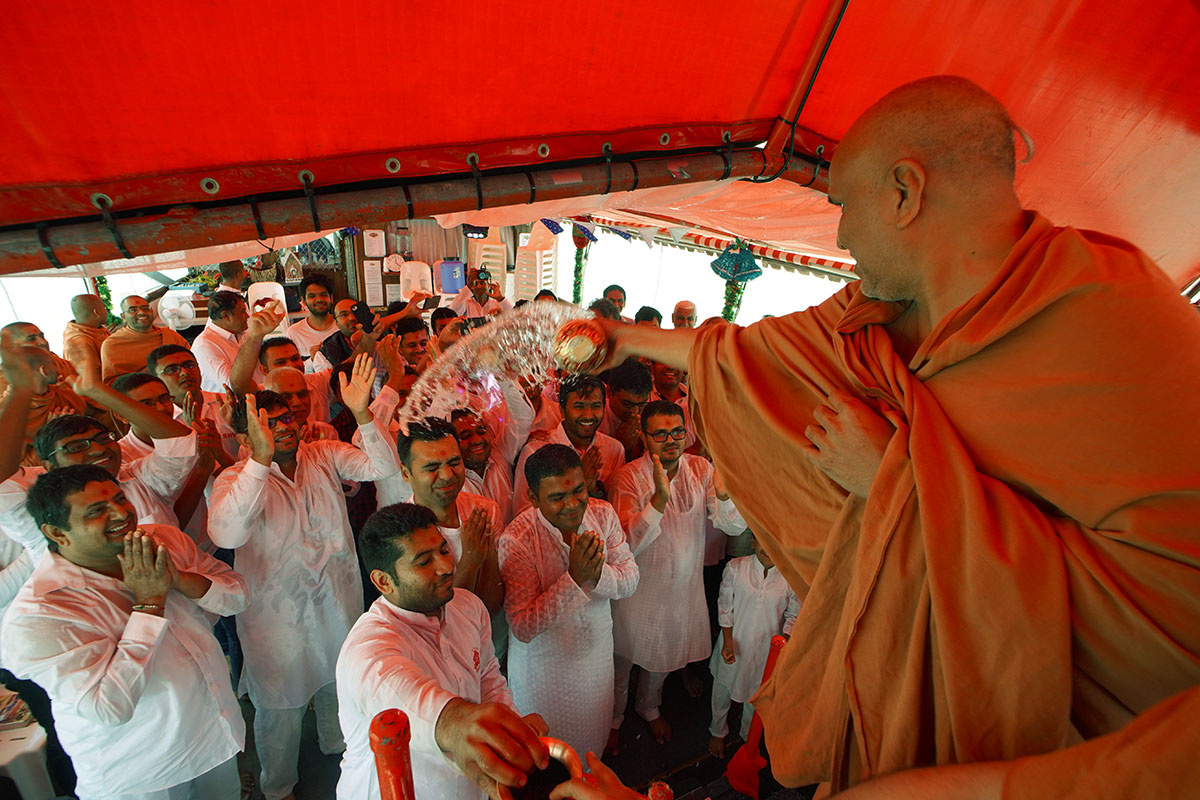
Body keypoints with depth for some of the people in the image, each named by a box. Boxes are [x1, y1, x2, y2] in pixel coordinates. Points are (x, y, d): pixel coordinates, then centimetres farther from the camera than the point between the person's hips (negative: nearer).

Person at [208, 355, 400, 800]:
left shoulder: (324, 456, -5)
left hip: (338, 600, 4)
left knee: (341, 687, 25)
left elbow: (381, 467, -16)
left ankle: (339, 752, 55)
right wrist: (260, 460, -46)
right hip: (277, 612, -3)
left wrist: (362, 415, -30)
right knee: (281, 709, 16)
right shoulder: (236, 479, -16)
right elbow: (226, 534, -36)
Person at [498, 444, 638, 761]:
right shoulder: (515, 541, -28)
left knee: (593, 743, 28)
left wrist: (598, 573, -31)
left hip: (597, 652, 5)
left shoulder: (603, 514, -14)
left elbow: (630, 580, -9)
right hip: (544, 666, -4)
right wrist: (575, 578, -38)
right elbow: (523, 628, -29)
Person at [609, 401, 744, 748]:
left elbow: (736, 527, -13)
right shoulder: (629, 477, -20)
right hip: (639, 588, -3)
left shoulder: (701, 469, -9)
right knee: (624, 658, 17)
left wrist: (723, 491, -34)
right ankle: (613, 719, 47)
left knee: (663, 655, 26)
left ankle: (649, 708, 56)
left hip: (684, 585, 4)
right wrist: (659, 498, -41)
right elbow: (627, 544, -28)